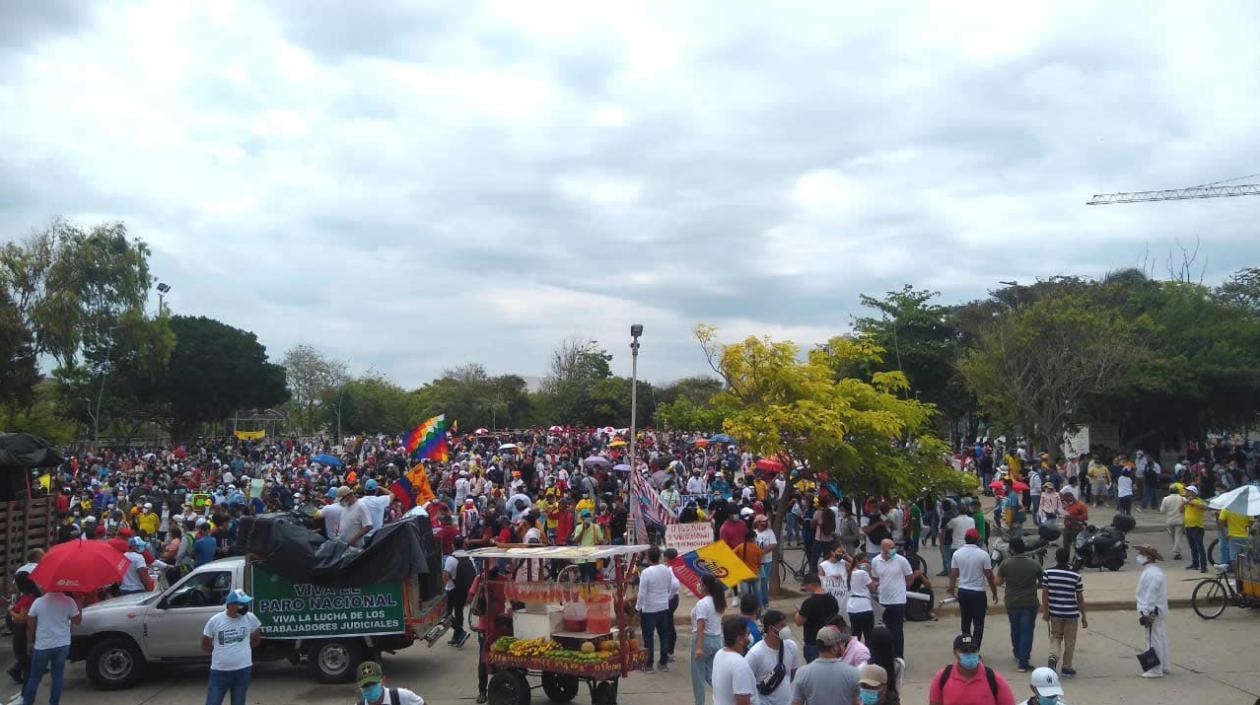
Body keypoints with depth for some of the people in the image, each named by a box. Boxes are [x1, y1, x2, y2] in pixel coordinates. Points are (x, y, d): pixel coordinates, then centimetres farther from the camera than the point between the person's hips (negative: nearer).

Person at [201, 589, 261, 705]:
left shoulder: (250, 619, -5)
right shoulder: (214, 621, -10)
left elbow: (256, 637, 15)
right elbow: (205, 646, 3)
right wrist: (221, 652, 9)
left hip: (242, 671, 1)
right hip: (219, 671, -1)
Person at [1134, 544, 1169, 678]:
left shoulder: (1151, 574, -21)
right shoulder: (1154, 571, 13)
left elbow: (1150, 596, -23)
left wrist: (1145, 614, -21)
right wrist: (1144, 612, 21)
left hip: (1152, 613, -11)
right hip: (1159, 611, 11)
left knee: (1154, 641, -5)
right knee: (1161, 639, 17)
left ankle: (1156, 670, -1)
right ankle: (1165, 666, 26)